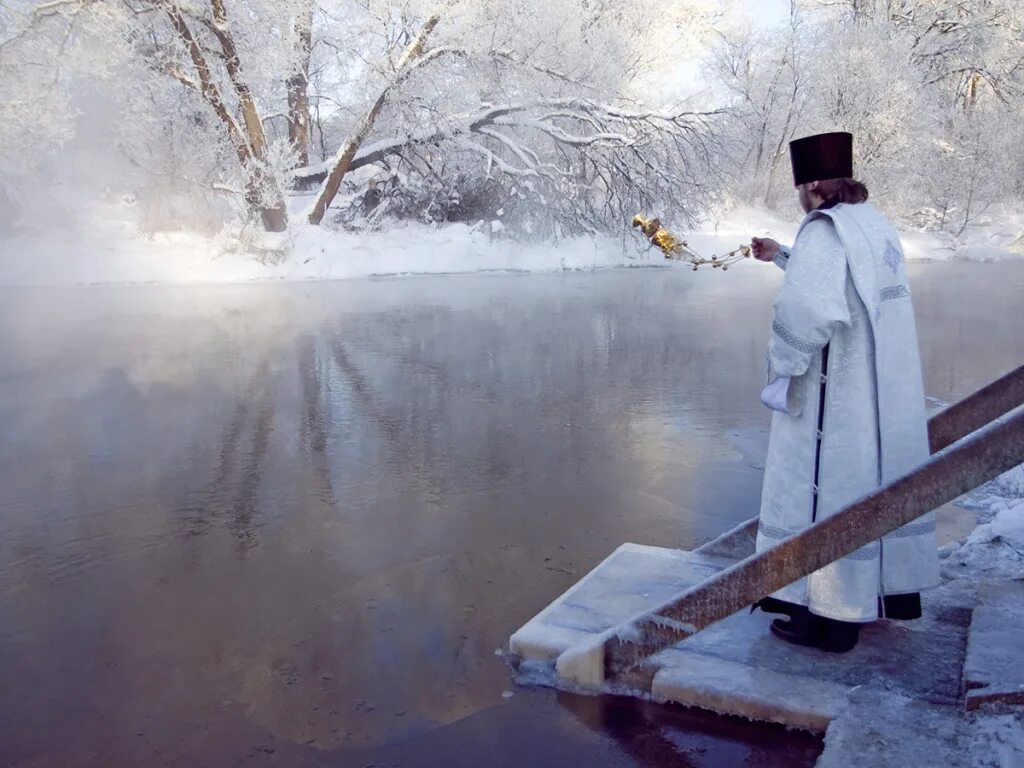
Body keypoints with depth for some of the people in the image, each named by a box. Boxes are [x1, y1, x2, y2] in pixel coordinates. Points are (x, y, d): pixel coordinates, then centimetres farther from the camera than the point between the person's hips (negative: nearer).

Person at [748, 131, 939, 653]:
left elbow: (808, 309, -32)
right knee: (880, 481, 18)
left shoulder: (824, 231, -18)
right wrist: (781, 256, 34)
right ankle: (894, 589, 32)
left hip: (836, 400, -9)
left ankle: (829, 616, 9)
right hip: (887, 394, 9)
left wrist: (780, 367, -17)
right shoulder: (876, 226, 11)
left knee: (828, 488, 1)